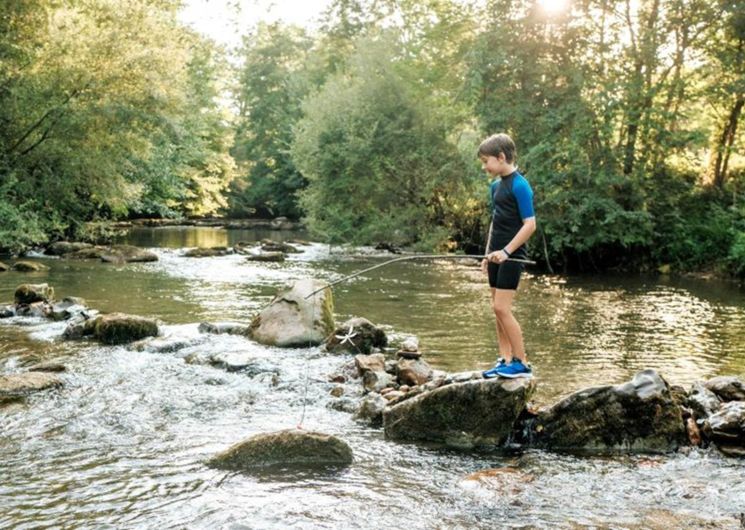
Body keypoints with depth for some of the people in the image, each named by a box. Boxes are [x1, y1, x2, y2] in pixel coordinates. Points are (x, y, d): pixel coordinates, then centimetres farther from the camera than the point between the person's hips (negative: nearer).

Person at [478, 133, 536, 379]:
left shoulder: (519, 185, -14)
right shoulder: (495, 185, 12)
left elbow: (530, 224, -17)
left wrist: (506, 251, -22)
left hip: (511, 255, -9)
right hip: (497, 255, 9)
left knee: (502, 308, -12)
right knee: (498, 309, 9)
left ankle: (522, 364, -5)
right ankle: (505, 361, 14)